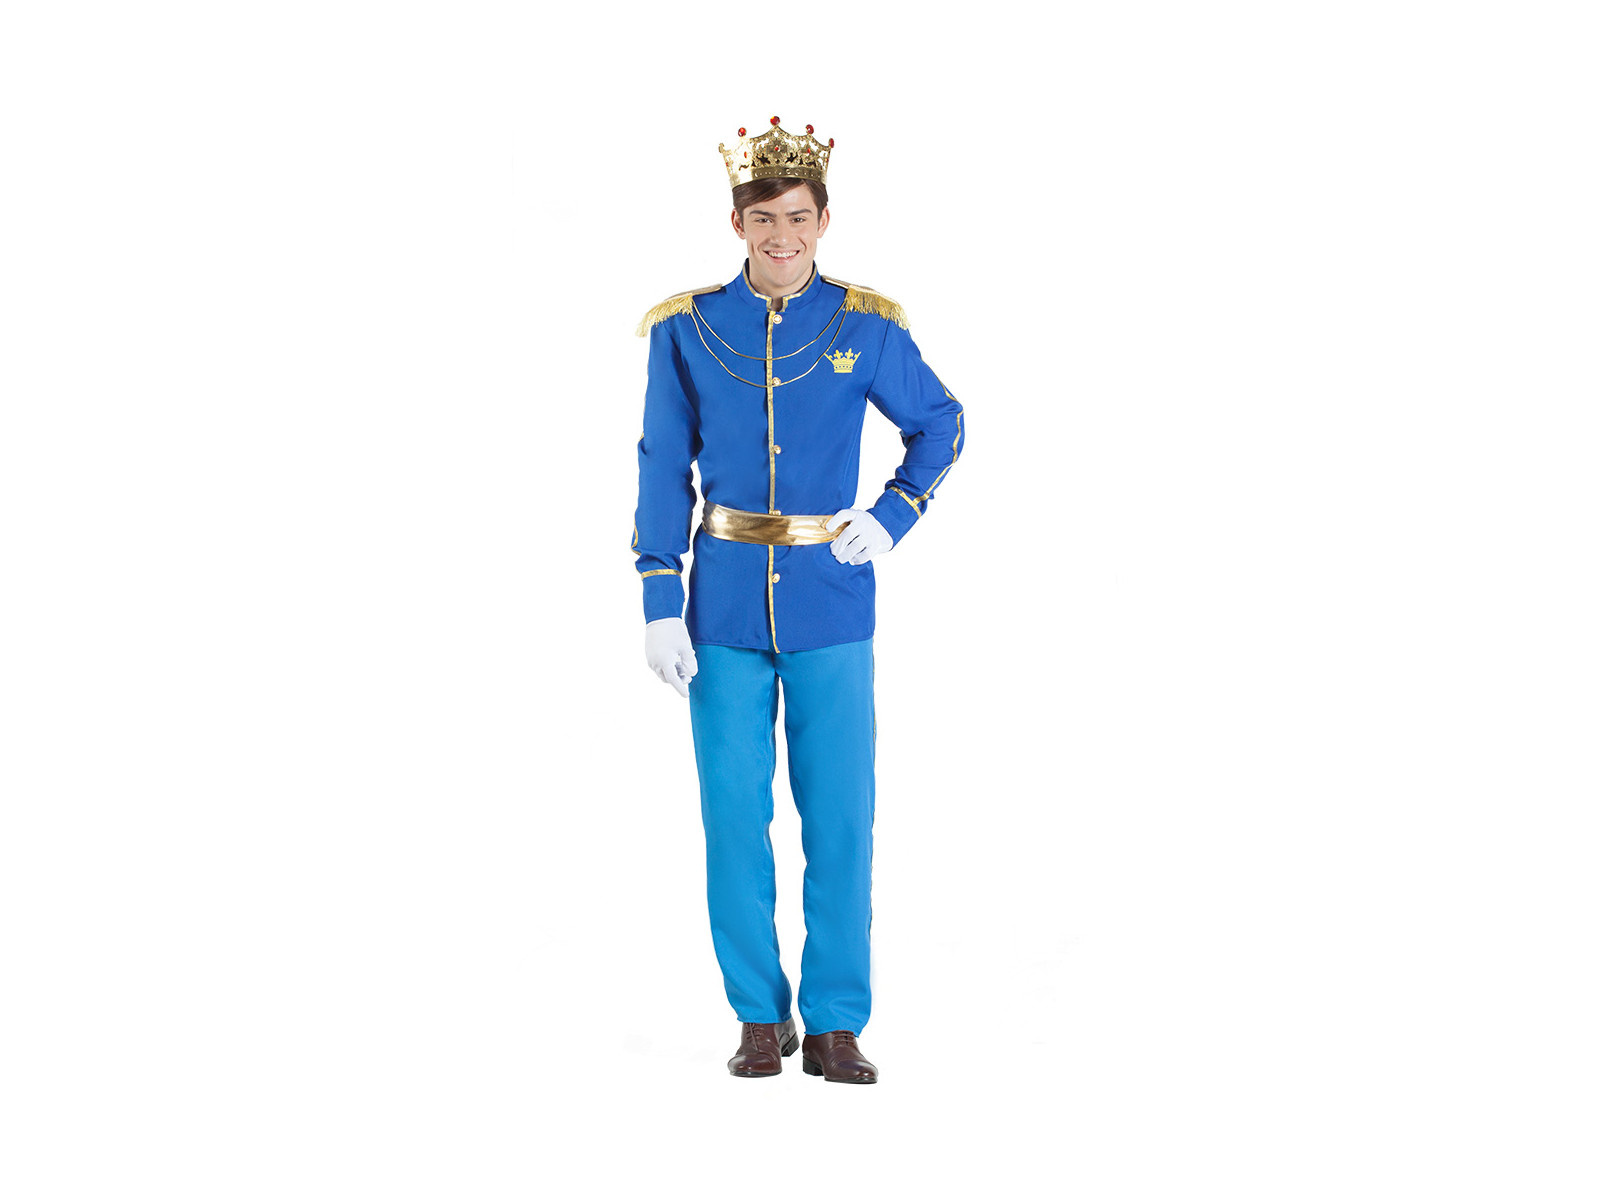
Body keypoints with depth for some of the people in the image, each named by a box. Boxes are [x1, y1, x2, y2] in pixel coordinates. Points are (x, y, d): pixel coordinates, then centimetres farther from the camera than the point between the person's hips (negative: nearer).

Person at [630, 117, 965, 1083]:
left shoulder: (867, 330, 0)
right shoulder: (687, 331, 0)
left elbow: (942, 424, 13)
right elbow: (664, 469, 3)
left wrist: (893, 517, -2)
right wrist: (660, 604, -3)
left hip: (831, 606, 0)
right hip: (726, 604, 0)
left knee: (841, 814, -1)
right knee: (735, 811, 2)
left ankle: (837, 1024, 9)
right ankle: (761, 1015, 16)